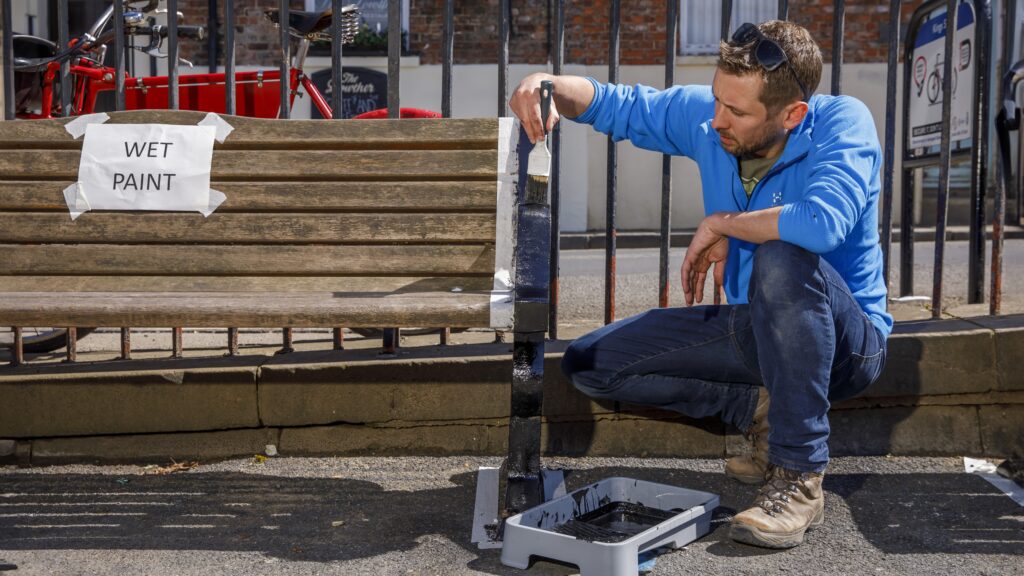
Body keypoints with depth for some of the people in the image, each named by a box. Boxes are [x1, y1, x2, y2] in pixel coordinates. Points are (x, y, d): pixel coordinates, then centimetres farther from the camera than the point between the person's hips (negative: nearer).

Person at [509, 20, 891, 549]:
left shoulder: (842, 123, -22)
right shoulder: (704, 116, -7)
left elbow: (822, 223, -41)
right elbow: (618, 106, 5)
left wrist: (719, 225, -24)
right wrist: (550, 85, -17)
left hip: (845, 340, -6)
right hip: (755, 331, 6)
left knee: (783, 258, -41)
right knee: (588, 363, -2)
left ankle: (800, 478, -30)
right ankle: (761, 409, 0)